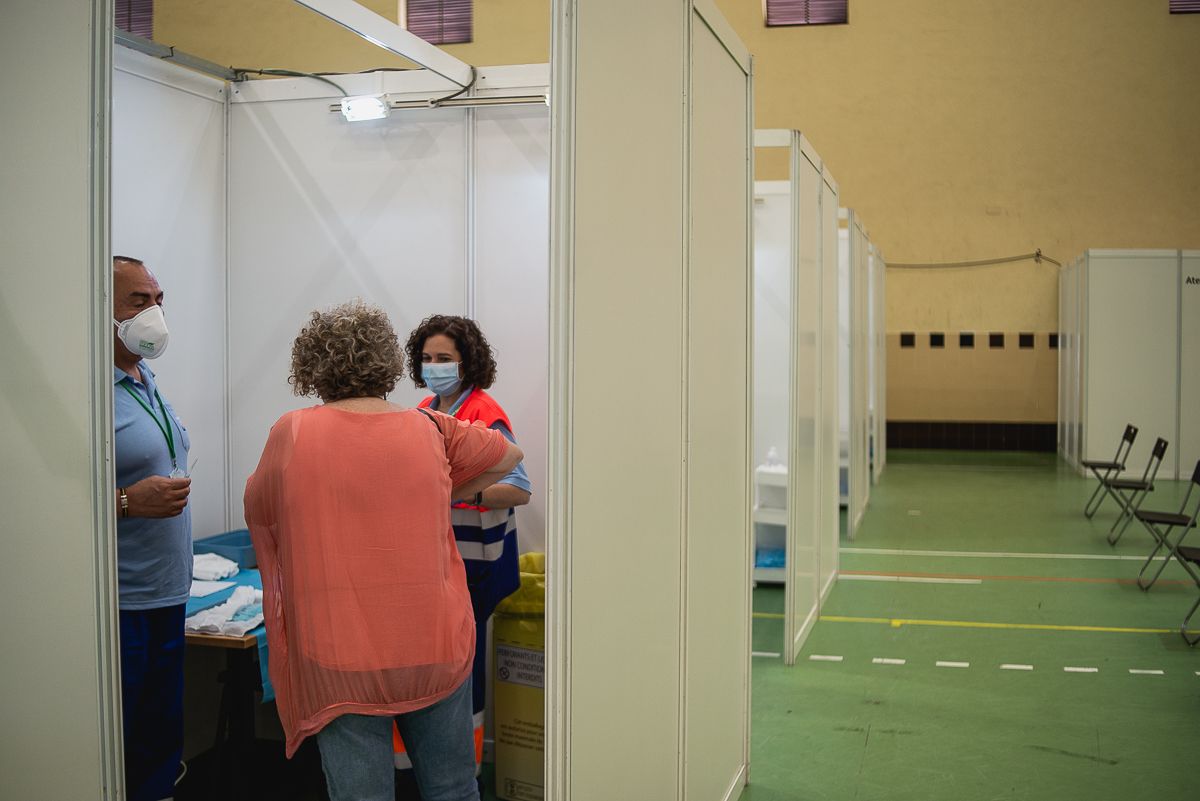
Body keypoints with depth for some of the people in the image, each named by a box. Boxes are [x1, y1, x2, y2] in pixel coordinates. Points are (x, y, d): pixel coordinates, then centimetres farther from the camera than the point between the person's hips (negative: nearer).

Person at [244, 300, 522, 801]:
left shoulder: (291, 434, -5)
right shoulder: (431, 430, 1)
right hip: (437, 647, 2)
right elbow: (509, 456, 17)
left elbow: (257, 511, 13)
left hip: (341, 660, -2)